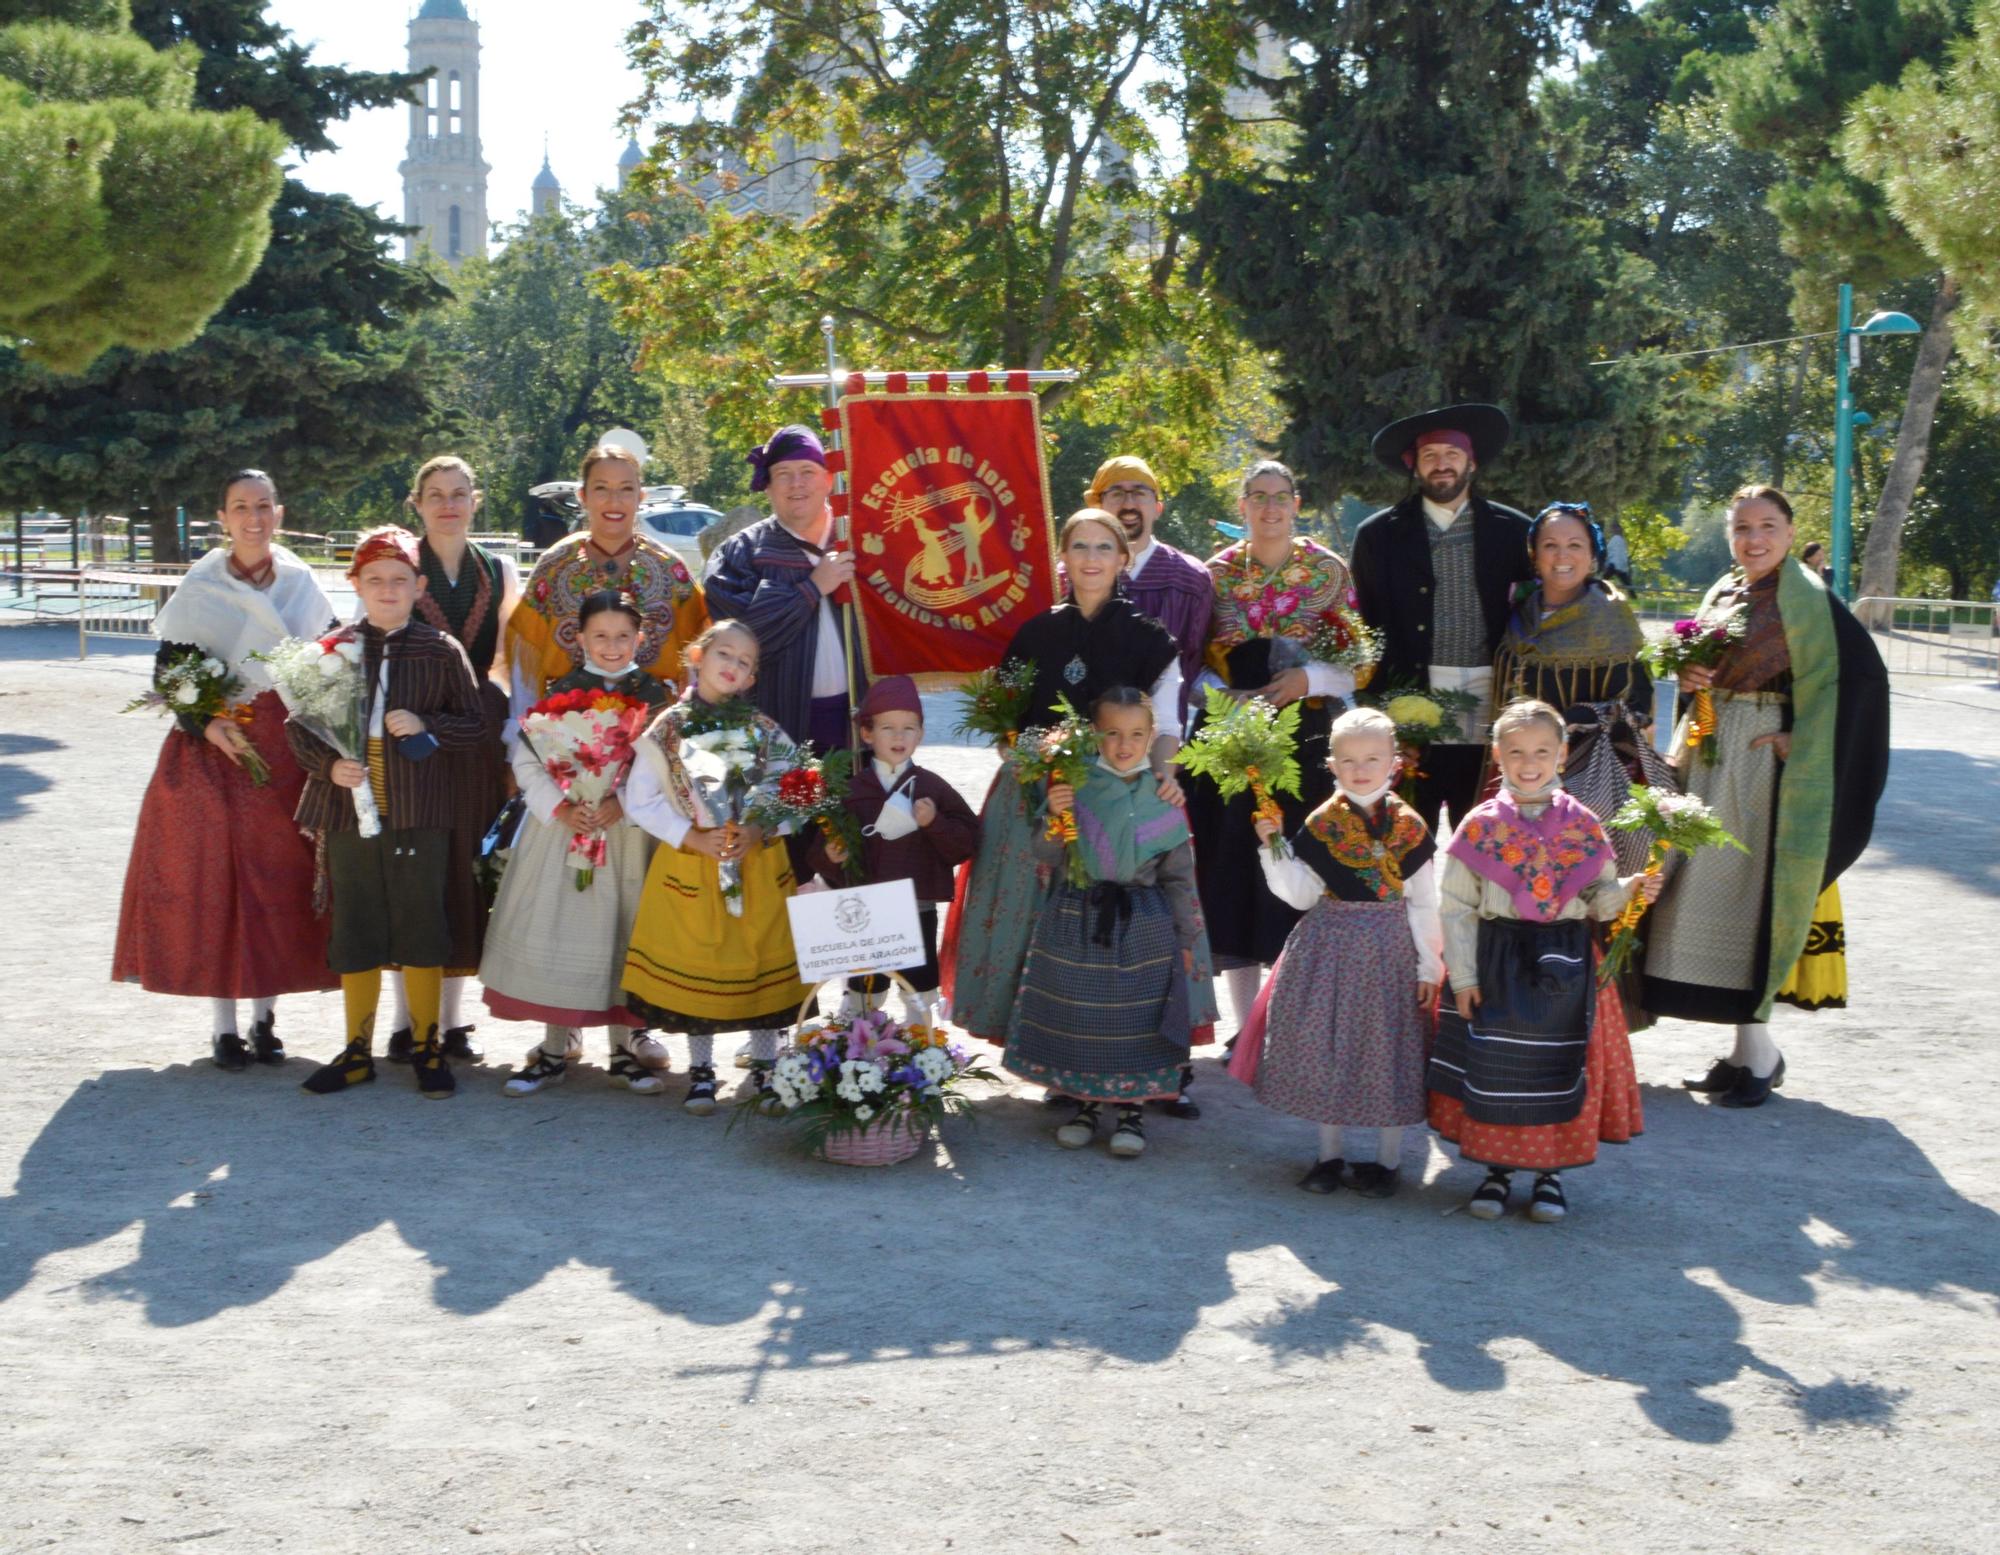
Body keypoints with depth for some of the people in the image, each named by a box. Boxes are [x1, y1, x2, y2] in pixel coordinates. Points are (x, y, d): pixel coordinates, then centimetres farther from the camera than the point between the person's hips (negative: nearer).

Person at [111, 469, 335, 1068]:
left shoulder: (303, 585, 6)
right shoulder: (198, 591, -1)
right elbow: (168, 674, -1)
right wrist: (205, 724, -16)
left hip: (289, 752, 2)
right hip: (216, 752, -2)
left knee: (281, 880, 4)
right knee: (215, 881, -2)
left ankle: (264, 1016, 15)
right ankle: (224, 1026, 5)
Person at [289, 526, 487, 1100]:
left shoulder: (441, 651, 0)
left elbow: (475, 725, 2)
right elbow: (299, 724, 6)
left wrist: (426, 725, -15)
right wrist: (328, 764, -11)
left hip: (419, 814, -2)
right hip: (348, 810, 2)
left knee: (420, 929, 4)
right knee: (354, 933, 9)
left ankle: (427, 1046, 19)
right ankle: (358, 1051, 21)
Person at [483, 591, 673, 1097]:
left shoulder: (653, 697, 2)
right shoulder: (560, 692, 4)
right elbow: (526, 758, 0)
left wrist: (622, 803, -18)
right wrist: (560, 808, -12)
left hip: (630, 829, 0)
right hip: (563, 825, 0)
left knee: (623, 931, 4)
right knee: (556, 931, 1)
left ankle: (626, 1046, 16)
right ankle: (554, 1049, 12)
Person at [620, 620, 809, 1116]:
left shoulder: (765, 731, 2)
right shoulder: (666, 730, -2)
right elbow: (639, 800, -3)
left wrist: (758, 830, -15)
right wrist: (693, 838, -12)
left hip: (758, 863, 1)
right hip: (690, 865, -1)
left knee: (762, 961, 5)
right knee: (696, 963, 4)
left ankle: (765, 1065, 21)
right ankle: (700, 1070, 20)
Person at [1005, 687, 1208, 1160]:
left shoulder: (1162, 799, -2)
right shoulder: (1075, 787, -6)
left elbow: (1179, 875, 4)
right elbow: (1047, 857, -6)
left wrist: (1185, 939, 5)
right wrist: (1054, 818, -25)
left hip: (1143, 925, 0)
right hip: (1076, 921, 0)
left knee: (1137, 1019, 3)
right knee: (1076, 1013, 8)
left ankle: (1131, 1109, 19)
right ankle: (1085, 1103, 25)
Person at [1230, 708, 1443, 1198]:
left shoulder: (1409, 827, -2)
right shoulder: (1321, 825, 1)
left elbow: (1424, 904, -1)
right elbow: (1302, 895, -1)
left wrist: (1429, 967, -3)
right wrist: (1272, 848, -11)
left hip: (1391, 950, -1)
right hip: (1330, 950, 1)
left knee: (1389, 1051, 3)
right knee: (1326, 1048, 6)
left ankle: (1386, 1160, 17)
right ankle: (1330, 1155, 20)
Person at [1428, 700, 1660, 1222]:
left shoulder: (1582, 826, 2)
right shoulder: (1481, 825, -2)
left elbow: (1597, 899, 5)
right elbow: (1455, 905, -2)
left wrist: (1629, 891, -17)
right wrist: (1463, 976, -7)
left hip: (1565, 966, 1)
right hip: (1496, 963, -1)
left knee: (1560, 1072, 5)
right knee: (1492, 1070, 3)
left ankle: (1551, 1173, 20)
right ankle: (1497, 1168, 21)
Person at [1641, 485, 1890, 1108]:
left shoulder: (1805, 600, -9)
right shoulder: (1723, 594, 13)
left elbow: (1858, 673, -16)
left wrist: (1799, 742, -18)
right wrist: (1687, 678, -1)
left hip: (1764, 761, -8)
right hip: (1710, 757, 8)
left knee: (1745, 892, -7)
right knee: (1710, 889, 7)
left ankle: (1758, 1051, 2)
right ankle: (1748, 1048, 16)